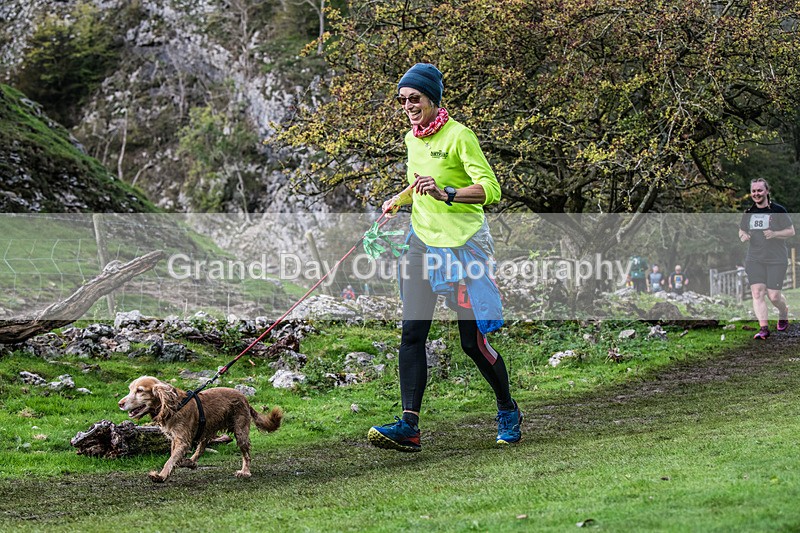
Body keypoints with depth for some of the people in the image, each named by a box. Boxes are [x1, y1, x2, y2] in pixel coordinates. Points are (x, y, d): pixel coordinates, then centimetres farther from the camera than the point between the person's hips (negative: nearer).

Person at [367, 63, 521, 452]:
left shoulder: (459, 136, -12)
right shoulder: (412, 139, 11)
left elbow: (490, 190, -20)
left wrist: (445, 194, -33)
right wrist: (398, 200, 11)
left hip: (462, 243, -6)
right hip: (422, 241, 6)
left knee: (473, 341, -2)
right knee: (412, 333, -7)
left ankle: (508, 411, 21)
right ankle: (408, 425, -13)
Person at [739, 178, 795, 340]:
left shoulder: (778, 210, -5)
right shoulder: (748, 213, 9)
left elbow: (791, 231, -3)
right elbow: (741, 230, 22)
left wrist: (775, 234, -20)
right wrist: (743, 236, -2)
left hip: (777, 260, -4)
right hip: (754, 259, 4)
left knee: (773, 295, -5)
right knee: (757, 292, -11)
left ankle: (784, 314, 29)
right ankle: (764, 327, -12)